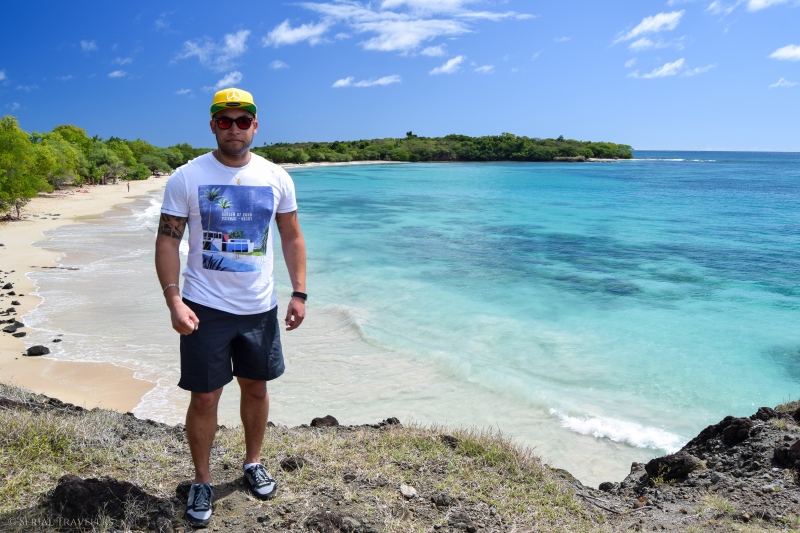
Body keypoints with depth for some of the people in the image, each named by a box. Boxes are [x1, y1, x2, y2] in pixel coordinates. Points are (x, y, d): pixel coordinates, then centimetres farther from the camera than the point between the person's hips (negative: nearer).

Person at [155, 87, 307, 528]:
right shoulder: (186, 178, -7)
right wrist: (173, 301, -18)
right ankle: (201, 481, 25)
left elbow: (292, 238, 6)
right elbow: (168, 241, -7)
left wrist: (299, 293, 0)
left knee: (256, 387, 15)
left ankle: (253, 463, 37)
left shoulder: (276, 178, 1)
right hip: (205, 308, -3)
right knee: (204, 397, 4)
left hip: (260, 307, 3)